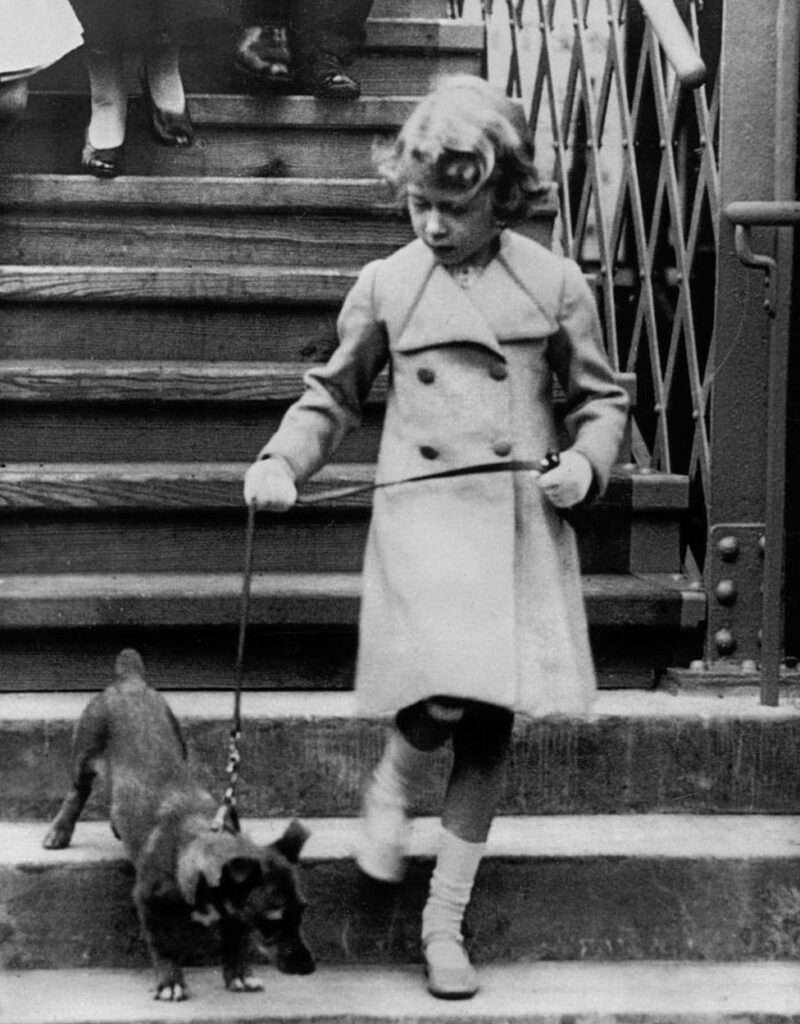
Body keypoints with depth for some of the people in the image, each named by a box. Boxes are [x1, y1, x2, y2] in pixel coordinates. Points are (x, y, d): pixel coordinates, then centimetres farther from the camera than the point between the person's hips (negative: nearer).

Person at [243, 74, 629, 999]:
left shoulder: (554, 284, 2)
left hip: (522, 523, 1)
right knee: (446, 698, -21)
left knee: (490, 730, 4)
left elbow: (600, 399, 11)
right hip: (423, 515, -1)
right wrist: (283, 461, -3)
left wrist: (586, 462, -8)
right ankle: (391, 785, 16)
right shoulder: (387, 285, 3)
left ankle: (445, 921, 19)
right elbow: (333, 395, 14)